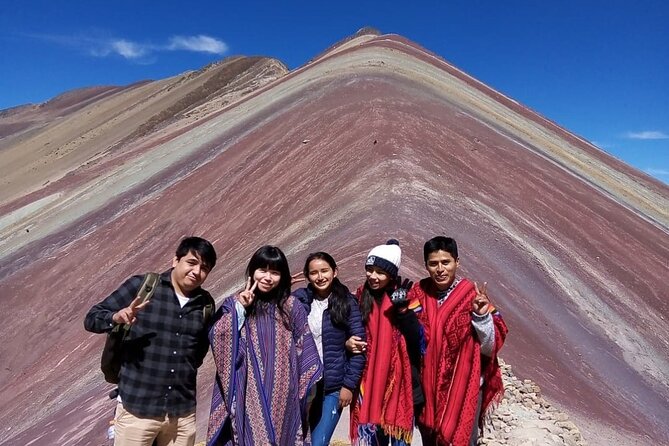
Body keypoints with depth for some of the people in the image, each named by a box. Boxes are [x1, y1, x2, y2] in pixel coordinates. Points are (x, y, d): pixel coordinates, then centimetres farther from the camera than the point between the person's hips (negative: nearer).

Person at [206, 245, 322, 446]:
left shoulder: (292, 307, 4)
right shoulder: (234, 304, 3)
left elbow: (304, 349, 5)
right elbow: (218, 340, -8)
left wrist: (308, 386, 2)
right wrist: (240, 309, -15)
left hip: (281, 395, 1)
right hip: (247, 394, -1)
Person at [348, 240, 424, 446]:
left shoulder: (403, 296, -7)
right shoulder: (360, 297, 3)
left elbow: (417, 336, -16)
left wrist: (402, 308, -26)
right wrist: (348, 343, -6)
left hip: (398, 377, -3)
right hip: (369, 378, 3)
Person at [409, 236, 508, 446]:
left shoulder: (472, 295, -12)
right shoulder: (419, 293, -3)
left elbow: (490, 348, -11)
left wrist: (482, 315, -26)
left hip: (464, 389, -3)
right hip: (427, 389, 3)